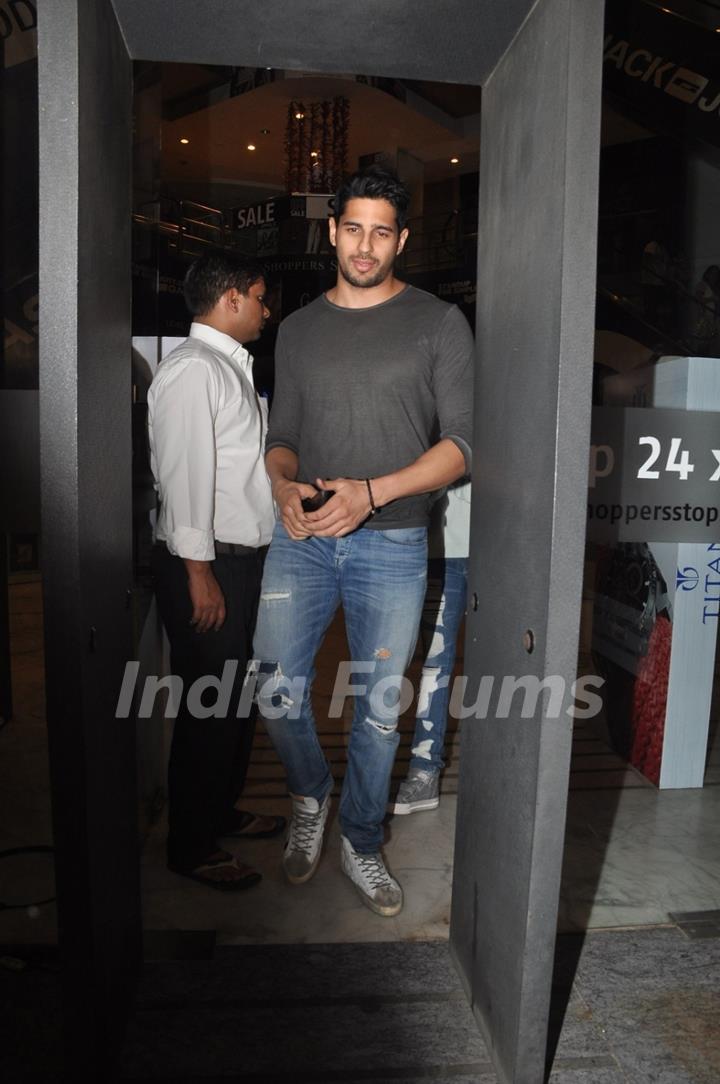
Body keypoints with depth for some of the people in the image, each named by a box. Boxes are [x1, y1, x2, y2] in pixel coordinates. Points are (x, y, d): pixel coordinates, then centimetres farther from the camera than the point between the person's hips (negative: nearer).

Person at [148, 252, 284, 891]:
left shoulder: (232, 367, 17)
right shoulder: (192, 369, -14)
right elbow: (183, 473, -20)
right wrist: (199, 572, -22)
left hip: (244, 558, 10)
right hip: (207, 564, -10)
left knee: (237, 695, 19)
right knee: (208, 708, 0)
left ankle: (222, 810, 37)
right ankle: (191, 846, 18)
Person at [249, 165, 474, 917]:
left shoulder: (438, 323, 1)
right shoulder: (298, 330, 12)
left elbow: (463, 442, -6)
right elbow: (282, 437, 14)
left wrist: (372, 492, -19)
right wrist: (283, 487, -9)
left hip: (393, 546, -2)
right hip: (303, 538, 3)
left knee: (379, 710, 8)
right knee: (275, 689, -1)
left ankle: (360, 844, 31)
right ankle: (310, 795, 31)